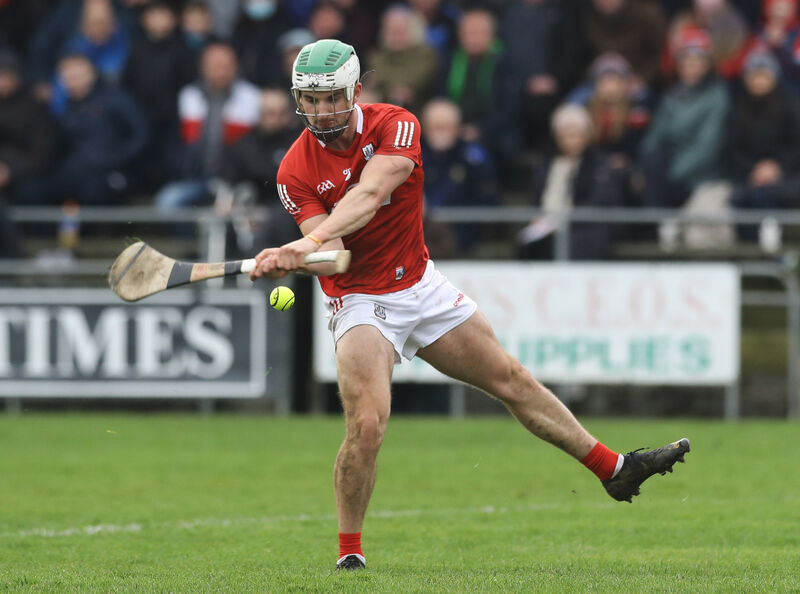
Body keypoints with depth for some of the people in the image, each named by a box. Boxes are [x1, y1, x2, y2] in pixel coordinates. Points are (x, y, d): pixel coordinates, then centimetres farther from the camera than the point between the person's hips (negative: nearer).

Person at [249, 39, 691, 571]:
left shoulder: (394, 125, -12)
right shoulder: (296, 171, -14)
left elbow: (368, 194, -31)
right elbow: (333, 258, -24)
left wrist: (313, 240, -47)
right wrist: (290, 261, -47)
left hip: (422, 285, 3)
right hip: (360, 302, -3)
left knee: (512, 379, 12)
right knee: (367, 423, -22)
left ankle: (614, 469, 25)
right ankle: (349, 551, -5)